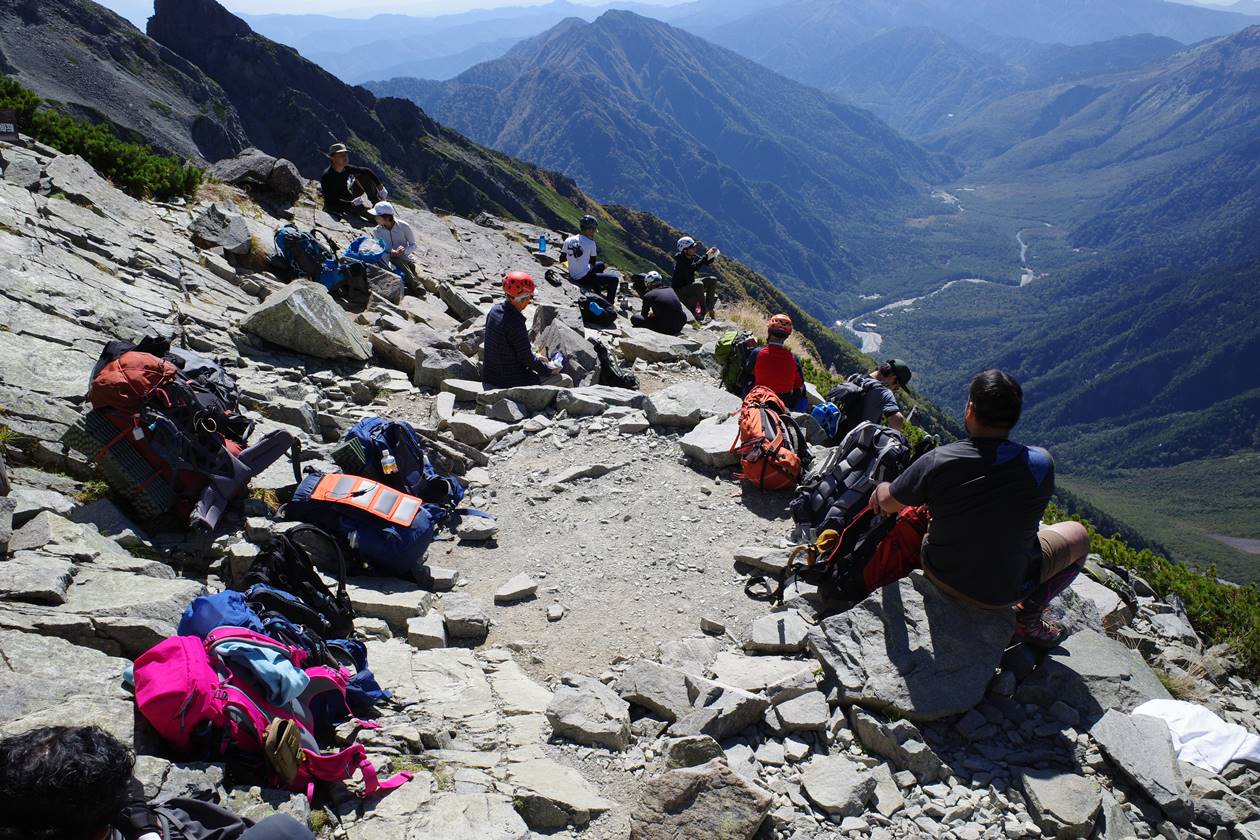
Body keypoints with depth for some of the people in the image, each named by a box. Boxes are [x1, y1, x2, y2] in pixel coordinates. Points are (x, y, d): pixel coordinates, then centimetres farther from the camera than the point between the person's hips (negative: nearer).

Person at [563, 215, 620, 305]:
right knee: (615, 279, -1)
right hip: (584, 279, -8)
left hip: (572, 276, 8)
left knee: (601, 265, 33)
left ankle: (598, 294, 45)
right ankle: (609, 304, 11)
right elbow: (593, 263, -5)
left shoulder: (568, 240, 0)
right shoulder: (590, 243, -16)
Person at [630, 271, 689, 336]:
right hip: (679, 326, 5)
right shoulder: (671, 290, 13)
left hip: (665, 328, -5)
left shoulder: (648, 295, -2)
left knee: (634, 318, 3)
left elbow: (644, 316, 11)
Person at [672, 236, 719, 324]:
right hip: (680, 291, -9)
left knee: (713, 280, 0)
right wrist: (706, 255, -34)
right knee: (699, 285, -36)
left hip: (690, 284, 9)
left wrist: (712, 256, -16)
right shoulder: (680, 260, -25)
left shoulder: (693, 256, -1)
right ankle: (704, 311, -23)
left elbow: (707, 263, 5)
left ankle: (709, 308, -4)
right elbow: (695, 267, -37)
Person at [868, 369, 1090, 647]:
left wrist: (880, 490, 19)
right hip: (1003, 590, -2)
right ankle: (1029, 616, 12)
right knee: (1078, 534, 21)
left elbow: (888, 503, -5)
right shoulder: (1039, 463, -21)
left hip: (941, 575, 2)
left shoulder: (937, 461, -22)